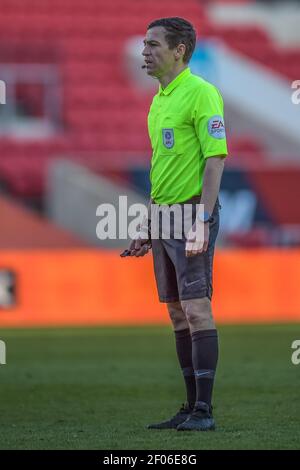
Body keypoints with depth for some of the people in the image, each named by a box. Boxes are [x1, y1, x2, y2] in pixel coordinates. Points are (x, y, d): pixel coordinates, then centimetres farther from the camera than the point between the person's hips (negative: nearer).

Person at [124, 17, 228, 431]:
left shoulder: (201, 93, -10)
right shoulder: (159, 100, 17)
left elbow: (215, 158, -16)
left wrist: (202, 221, -22)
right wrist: (148, 226, 21)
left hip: (192, 213, -9)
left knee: (196, 308, -11)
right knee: (178, 313, 9)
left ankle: (204, 410, -11)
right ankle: (191, 408, 13)